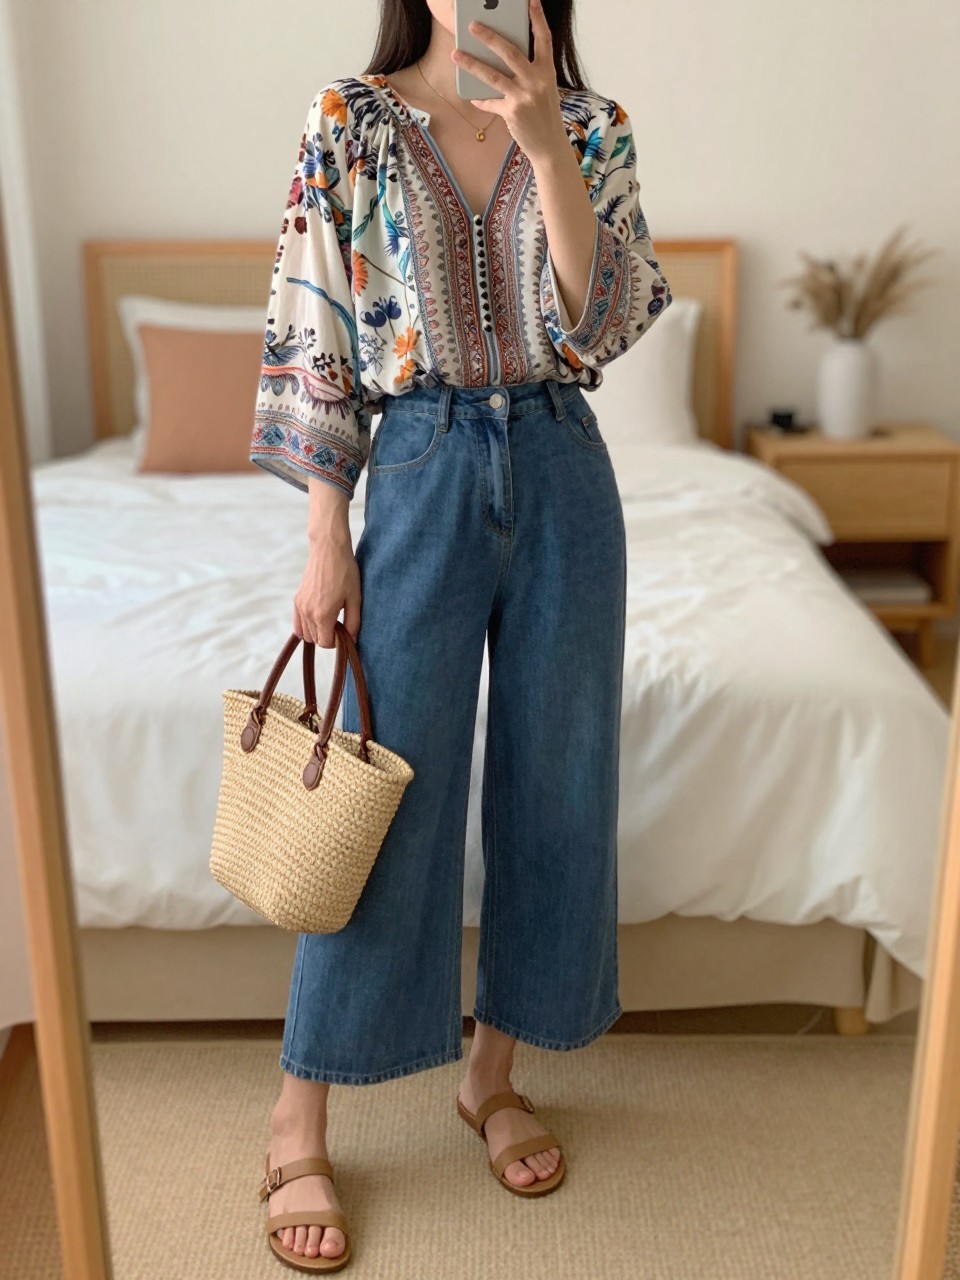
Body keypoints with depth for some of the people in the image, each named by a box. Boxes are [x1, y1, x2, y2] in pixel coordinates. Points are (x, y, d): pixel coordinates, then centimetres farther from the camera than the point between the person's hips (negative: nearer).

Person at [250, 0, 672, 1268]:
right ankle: (299, 1125, 16)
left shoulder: (592, 124, 6)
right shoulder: (351, 118, 2)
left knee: (552, 785, 8)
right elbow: (312, 334, -1)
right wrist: (326, 534, -6)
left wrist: (546, 145, -19)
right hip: (421, 470, -2)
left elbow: (602, 322, -7)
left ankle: (494, 1072, 29)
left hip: (562, 472, 3)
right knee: (389, 794, -1)